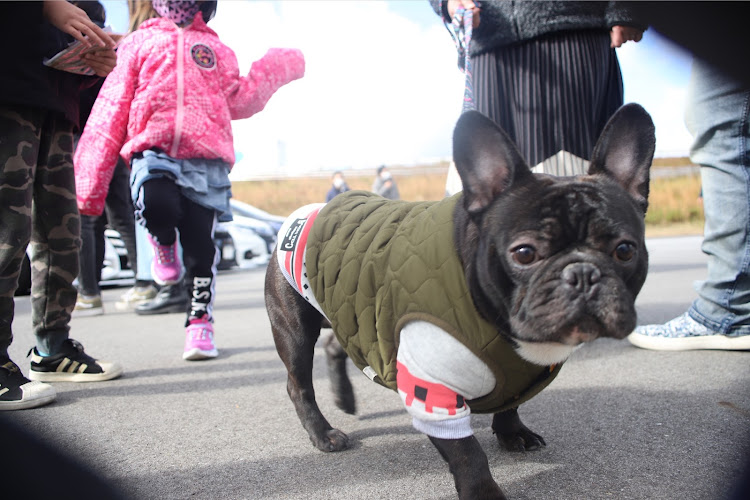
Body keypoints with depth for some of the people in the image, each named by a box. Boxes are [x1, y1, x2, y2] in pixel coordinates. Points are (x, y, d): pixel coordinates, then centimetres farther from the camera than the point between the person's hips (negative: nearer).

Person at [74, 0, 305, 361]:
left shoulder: (215, 49, 25)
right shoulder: (140, 43, 20)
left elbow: (238, 102, 17)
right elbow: (110, 112, 14)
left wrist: (273, 70, 9)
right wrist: (90, 182, 7)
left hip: (206, 161, 1)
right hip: (152, 154, -1)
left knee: (200, 243, -5)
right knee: (157, 205, -31)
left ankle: (199, 321, 14)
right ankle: (163, 242, 5)